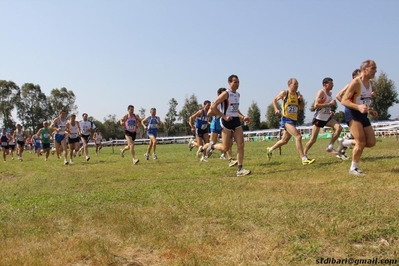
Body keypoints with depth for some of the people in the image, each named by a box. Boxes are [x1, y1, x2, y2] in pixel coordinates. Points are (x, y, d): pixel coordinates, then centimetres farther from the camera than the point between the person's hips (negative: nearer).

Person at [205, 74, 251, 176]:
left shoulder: (238, 95, 13)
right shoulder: (226, 94, -11)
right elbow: (213, 107, -15)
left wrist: (243, 117, 12)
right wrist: (224, 116, -19)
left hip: (236, 121, 7)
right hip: (227, 122, -7)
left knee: (241, 145, -4)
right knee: (226, 148, -1)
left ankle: (239, 169, 0)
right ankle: (212, 146, 30)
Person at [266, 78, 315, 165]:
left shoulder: (297, 94, 8)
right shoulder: (284, 93, -7)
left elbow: (302, 107, 11)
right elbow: (275, 100, 6)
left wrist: (301, 100, -7)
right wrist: (276, 109, -8)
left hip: (294, 120, 7)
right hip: (286, 119, -7)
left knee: (284, 141, 18)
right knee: (298, 136, -22)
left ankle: (270, 149, 40)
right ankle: (304, 159, -20)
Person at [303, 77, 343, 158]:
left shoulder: (330, 93, 10)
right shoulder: (321, 92, -15)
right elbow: (316, 106, -28)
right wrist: (329, 104, -27)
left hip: (327, 118, 7)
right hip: (318, 118, -7)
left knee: (339, 128, -16)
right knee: (313, 139, -3)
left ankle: (330, 147, -7)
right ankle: (304, 154, 14)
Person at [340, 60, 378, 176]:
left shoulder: (370, 83, 11)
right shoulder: (355, 83, -16)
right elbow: (344, 101, -20)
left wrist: (370, 110, 9)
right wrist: (358, 107, -34)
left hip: (363, 114, 8)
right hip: (353, 114, -8)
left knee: (371, 142, 4)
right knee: (361, 142, -11)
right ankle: (353, 168, 3)